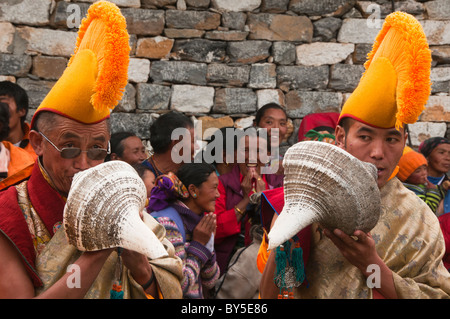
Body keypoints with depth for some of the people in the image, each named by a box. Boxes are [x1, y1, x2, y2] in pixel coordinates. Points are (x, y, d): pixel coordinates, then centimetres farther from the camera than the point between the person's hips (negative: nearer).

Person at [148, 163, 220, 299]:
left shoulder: (199, 220, 8)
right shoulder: (166, 223, -14)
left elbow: (210, 282, 9)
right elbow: (179, 285, -17)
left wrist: (208, 242, -2)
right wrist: (199, 245, -10)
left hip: (197, 296, 6)